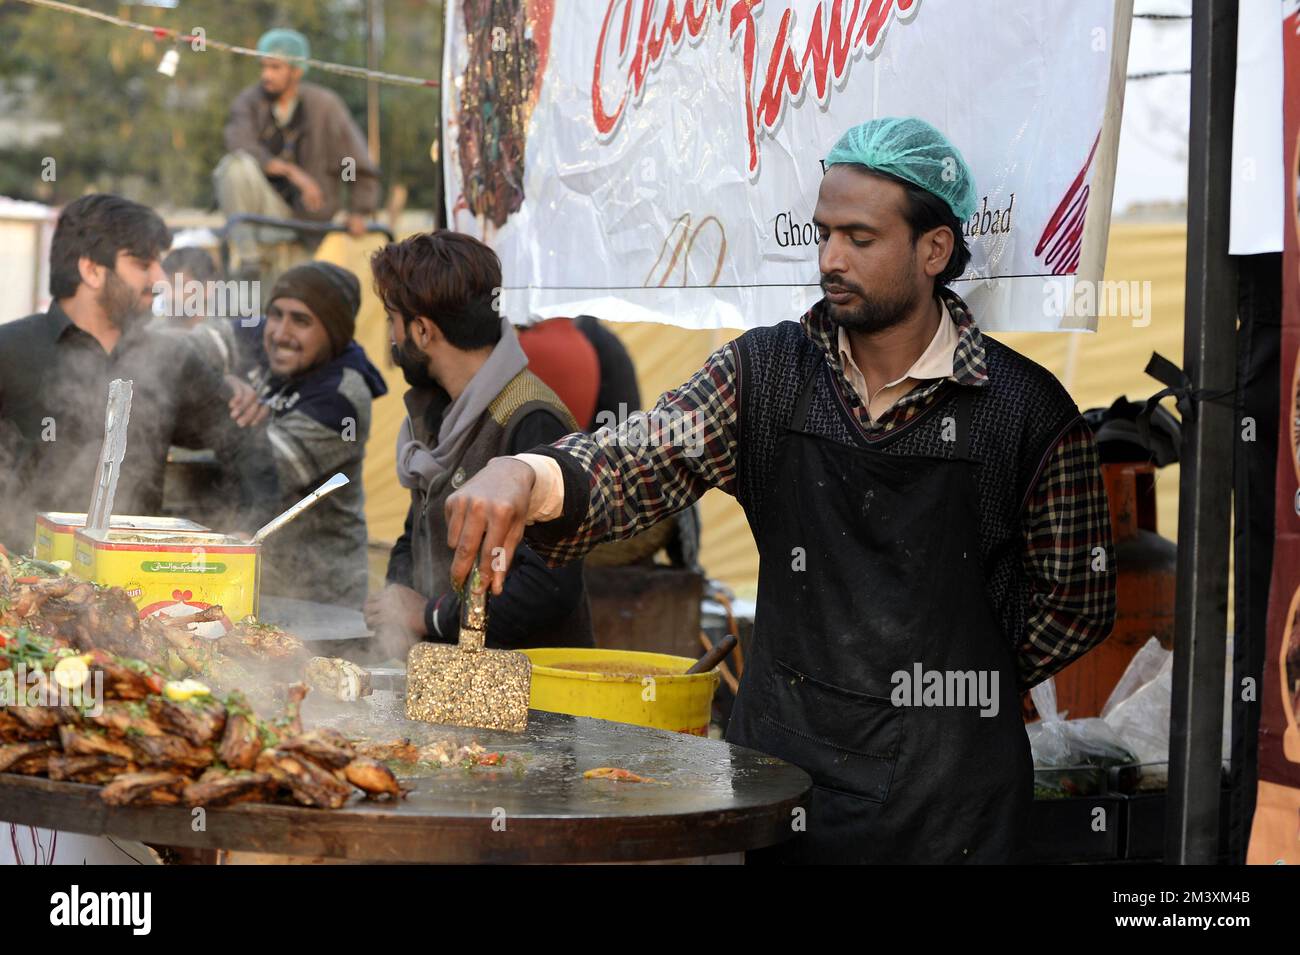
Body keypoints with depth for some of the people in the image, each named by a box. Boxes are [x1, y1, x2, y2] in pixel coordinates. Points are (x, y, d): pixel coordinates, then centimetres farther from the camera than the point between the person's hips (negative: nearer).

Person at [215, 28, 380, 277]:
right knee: (236, 164, -29)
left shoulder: (324, 105, -2)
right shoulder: (250, 101, -1)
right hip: (264, 203, 1)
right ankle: (247, 257, -25)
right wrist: (290, 171, -32)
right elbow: (240, 145, -22)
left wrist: (358, 212, -6)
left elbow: (361, 166, 4)